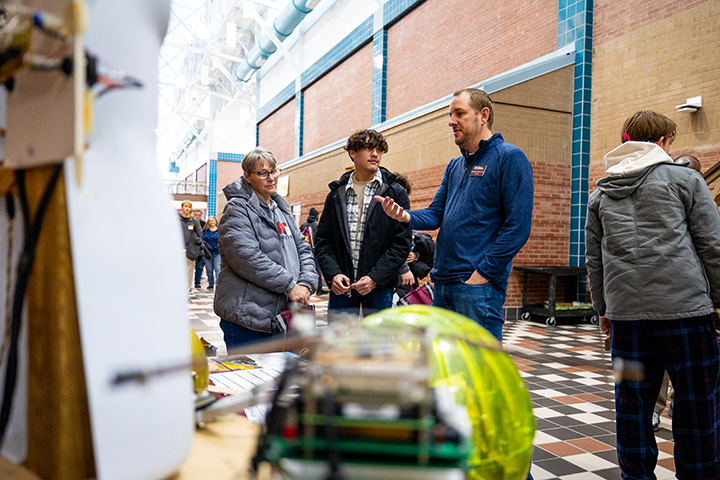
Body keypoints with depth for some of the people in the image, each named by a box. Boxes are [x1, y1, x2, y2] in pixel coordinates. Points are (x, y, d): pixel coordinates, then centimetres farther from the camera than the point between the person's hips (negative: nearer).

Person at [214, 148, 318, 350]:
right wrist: (289, 285, -18)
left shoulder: (282, 209, 18)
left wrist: (306, 283, -4)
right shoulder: (237, 209, -8)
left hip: (282, 316, 8)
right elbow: (247, 258, -20)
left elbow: (303, 248, 15)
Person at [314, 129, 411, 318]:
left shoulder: (395, 193, 1)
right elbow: (322, 240, 7)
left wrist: (375, 277, -13)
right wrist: (332, 274, -9)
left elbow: (402, 243, -4)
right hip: (341, 286, 2)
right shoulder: (336, 194, 8)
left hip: (379, 287, -2)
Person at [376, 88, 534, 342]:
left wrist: (481, 274, -17)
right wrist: (405, 216, -8)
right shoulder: (454, 166, 19)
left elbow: (517, 227, -14)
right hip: (443, 283, 8)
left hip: (479, 285, -8)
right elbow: (435, 214, 13)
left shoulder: (509, 157, -6)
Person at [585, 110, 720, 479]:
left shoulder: (600, 194, 14)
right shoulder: (684, 179, 4)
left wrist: (602, 310, 21)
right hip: (685, 307, -3)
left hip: (625, 313, 4)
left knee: (633, 403, 9)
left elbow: (593, 262, 15)